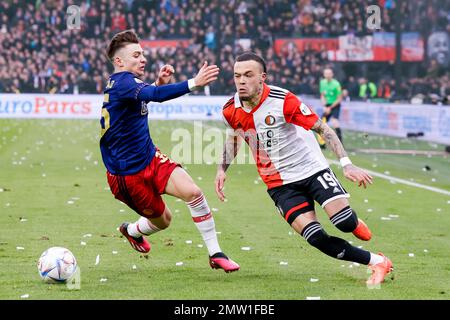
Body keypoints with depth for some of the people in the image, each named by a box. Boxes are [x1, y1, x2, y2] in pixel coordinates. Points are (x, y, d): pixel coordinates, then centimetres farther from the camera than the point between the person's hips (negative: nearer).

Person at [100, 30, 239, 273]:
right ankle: (132, 230, 41)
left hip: (150, 158, 8)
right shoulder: (122, 82, -21)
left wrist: (159, 82, 7)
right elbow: (154, 95, -40)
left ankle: (215, 254, -10)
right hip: (127, 174, -8)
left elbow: (145, 95, 30)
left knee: (192, 191, -16)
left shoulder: (122, 82, 8)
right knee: (162, 220, 5)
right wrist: (193, 83, -49)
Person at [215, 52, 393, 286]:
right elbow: (233, 136, 17)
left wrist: (346, 164, -22)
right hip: (280, 185, 3)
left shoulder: (283, 101, -21)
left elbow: (323, 129, -16)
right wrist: (222, 169, 6)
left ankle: (353, 222, 22)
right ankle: (376, 262, -1)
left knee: (345, 223, -19)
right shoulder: (231, 111, -7)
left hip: (312, 169, -3)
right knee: (315, 238, -16)